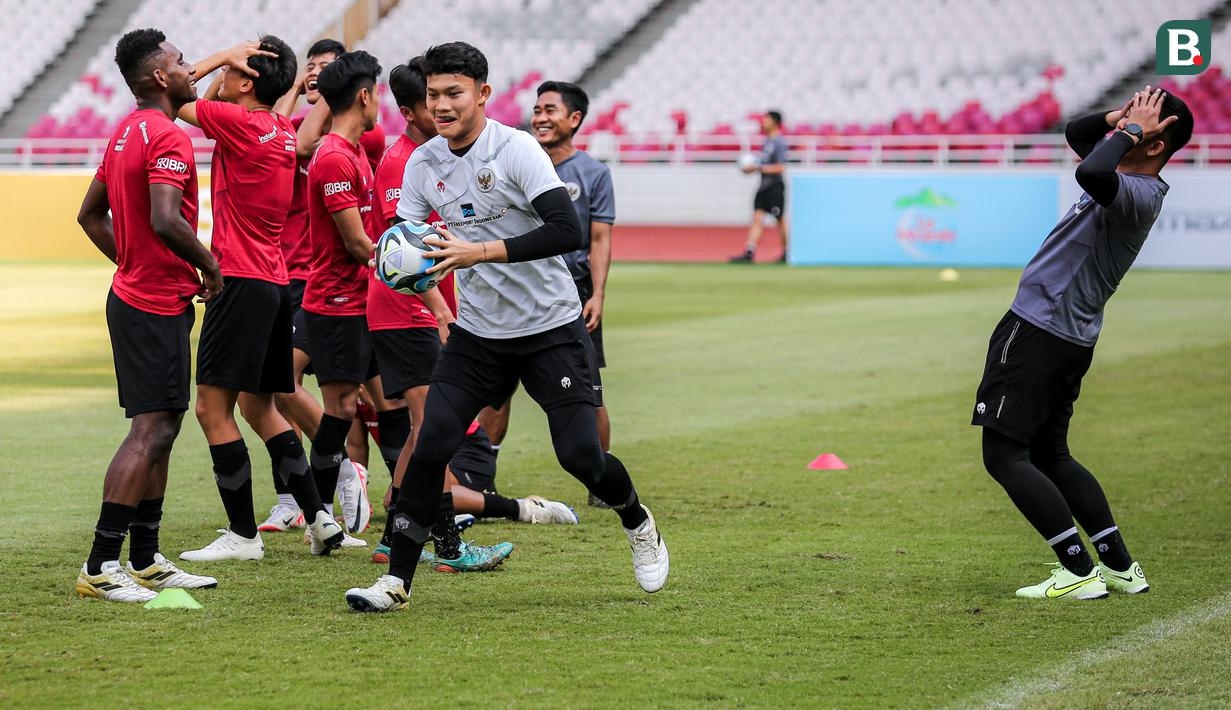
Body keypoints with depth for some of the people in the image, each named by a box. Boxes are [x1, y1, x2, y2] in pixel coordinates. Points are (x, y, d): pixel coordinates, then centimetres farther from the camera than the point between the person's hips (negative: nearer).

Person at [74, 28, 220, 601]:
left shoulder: (126, 133, 14)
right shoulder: (168, 137, -16)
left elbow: (90, 215, 23)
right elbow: (166, 221, -28)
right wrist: (209, 265, -13)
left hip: (134, 294, 10)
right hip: (158, 307, -10)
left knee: (158, 430, 14)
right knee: (151, 431, -10)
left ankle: (145, 561, 19)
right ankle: (99, 568, -10)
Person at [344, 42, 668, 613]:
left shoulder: (515, 149, -17)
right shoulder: (423, 164, 0)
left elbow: (567, 231, -27)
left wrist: (481, 252, -32)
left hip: (551, 327, -4)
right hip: (477, 332, 4)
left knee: (581, 454, -8)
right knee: (431, 445, -11)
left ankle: (639, 526, 25)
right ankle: (397, 582, -4)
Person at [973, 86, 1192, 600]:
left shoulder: (1139, 194, -21)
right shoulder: (1130, 181, 10)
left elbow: (1091, 173, -43)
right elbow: (1076, 132, 26)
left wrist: (1131, 131, -26)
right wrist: (1120, 118, 6)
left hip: (1037, 335, -10)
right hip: (1073, 339, 10)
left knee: (1005, 454, -8)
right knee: (1050, 456, 18)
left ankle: (1079, 572, -9)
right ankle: (1119, 566, 18)